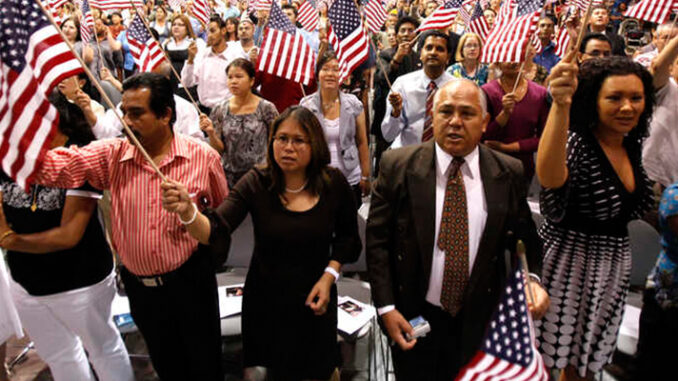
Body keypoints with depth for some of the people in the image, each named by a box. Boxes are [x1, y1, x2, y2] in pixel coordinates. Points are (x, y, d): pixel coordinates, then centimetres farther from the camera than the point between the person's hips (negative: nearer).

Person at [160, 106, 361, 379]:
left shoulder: (333, 183, -11)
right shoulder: (257, 183, -14)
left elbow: (347, 236, 4)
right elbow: (216, 233, -25)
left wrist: (329, 275, -9)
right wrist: (187, 211, -44)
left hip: (314, 303, 1)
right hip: (265, 303, 0)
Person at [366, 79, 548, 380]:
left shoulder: (509, 173, -4)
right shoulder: (397, 166, -10)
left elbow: (524, 236, 5)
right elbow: (377, 239, -8)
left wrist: (532, 278, -14)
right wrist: (386, 307, -11)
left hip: (480, 321, 2)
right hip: (412, 319, -1)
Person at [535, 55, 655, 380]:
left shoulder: (632, 145, 2)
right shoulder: (575, 142, -21)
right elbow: (549, 177, -48)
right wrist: (560, 105, -59)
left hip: (613, 265, 7)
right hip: (568, 263, -7)